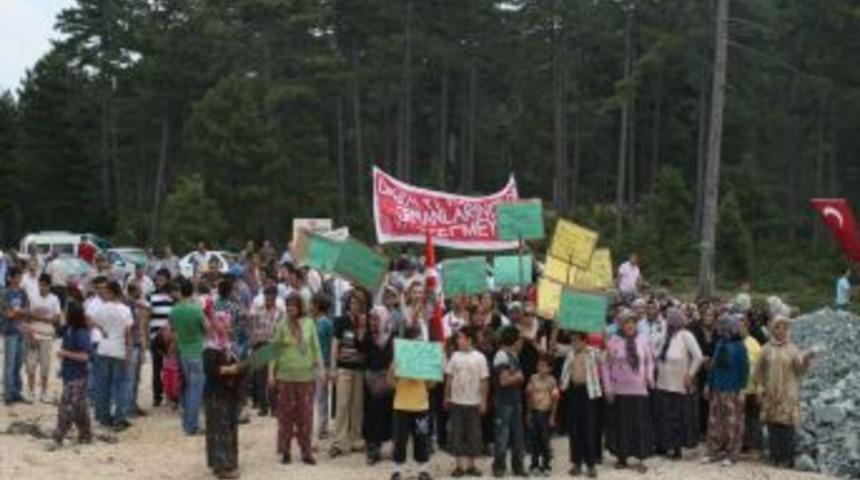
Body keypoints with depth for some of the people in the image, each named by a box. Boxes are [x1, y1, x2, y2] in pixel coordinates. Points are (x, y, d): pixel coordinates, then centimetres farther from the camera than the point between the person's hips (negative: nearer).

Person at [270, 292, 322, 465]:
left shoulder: (309, 323, 2)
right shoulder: (281, 325, -2)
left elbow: (316, 348, 8)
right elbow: (274, 351, 0)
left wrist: (320, 367, 3)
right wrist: (271, 373, -4)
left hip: (306, 375, 1)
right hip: (285, 375, -1)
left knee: (305, 414, 4)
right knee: (286, 413, 4)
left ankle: (306, 451, 11)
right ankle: (285, 451, 13)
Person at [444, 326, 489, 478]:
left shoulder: (480, 357, -6)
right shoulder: (455, 356, 1)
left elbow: (484, 381, -4)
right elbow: (449, 378, 6)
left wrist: (484, 401, -6)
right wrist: (446, 397, 5)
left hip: (473, 403, -2)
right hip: (456, 402, 2)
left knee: (473, 434, 5)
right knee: (457, 434, 3)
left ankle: (471, 465, 15)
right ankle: (460, 465, 11)